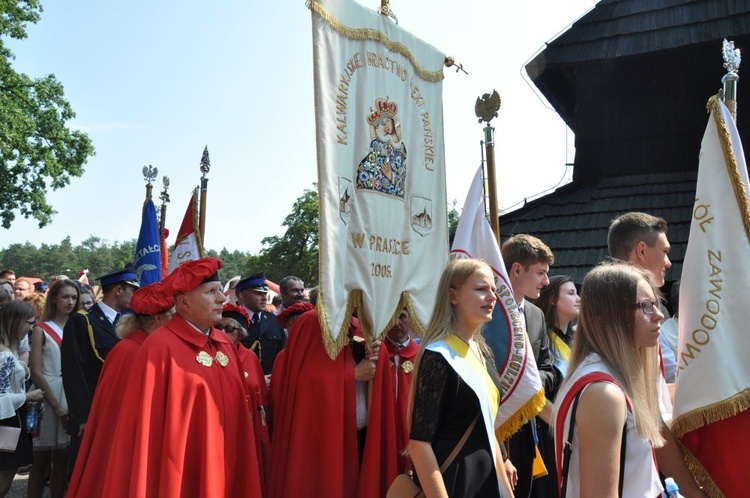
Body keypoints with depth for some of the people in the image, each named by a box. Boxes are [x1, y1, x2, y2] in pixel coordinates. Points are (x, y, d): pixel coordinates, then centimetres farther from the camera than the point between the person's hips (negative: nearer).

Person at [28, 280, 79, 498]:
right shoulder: (42, 330, -2)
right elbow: (36, 373, -7)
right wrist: (56, 406, -12)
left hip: (71, 400, 3)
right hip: (47, 401, -3)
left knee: (62, 460, 8)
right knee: (41, 460, 3)